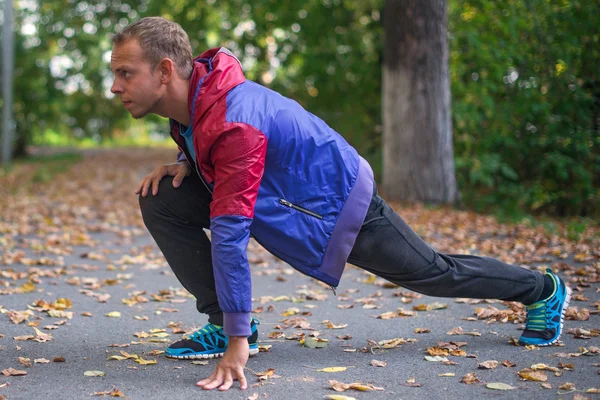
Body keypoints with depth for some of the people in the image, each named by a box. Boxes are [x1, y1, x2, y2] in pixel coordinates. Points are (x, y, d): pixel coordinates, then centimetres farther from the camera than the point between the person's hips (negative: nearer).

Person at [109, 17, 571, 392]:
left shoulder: (231, 122, -37)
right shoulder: (191, 95, -9)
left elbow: (229, 233, -39)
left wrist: (237, 341, -37)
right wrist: (183, 165, -9)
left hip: (339, 203, -8)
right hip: (287, 199, 8)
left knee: (433, 272, 11)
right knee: (163, 202, -8)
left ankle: (542, 290, 38)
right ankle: (222, 322, 2)